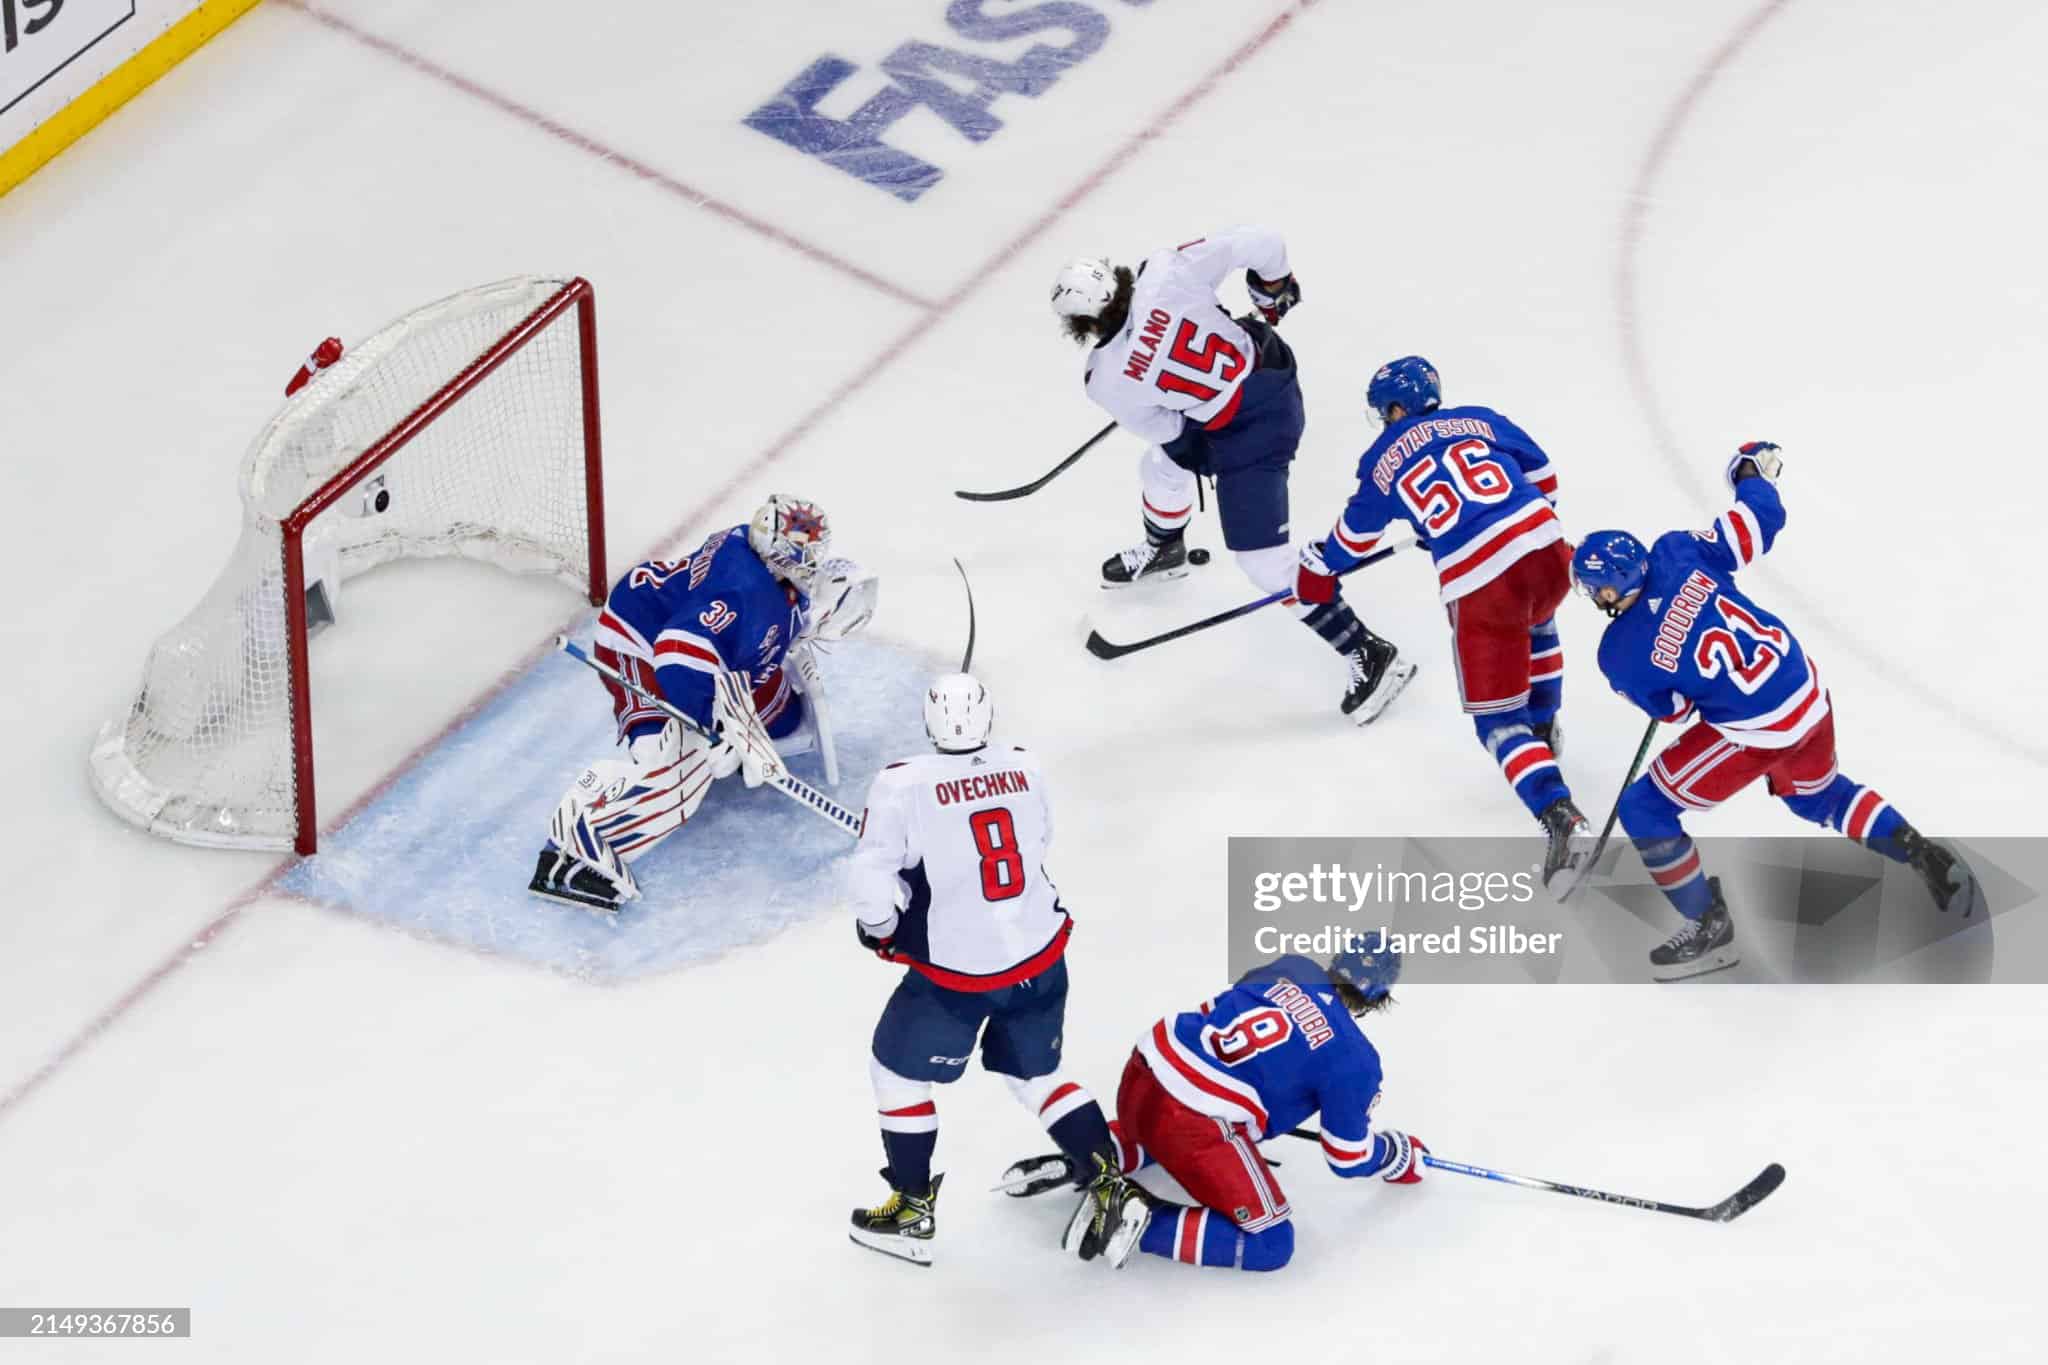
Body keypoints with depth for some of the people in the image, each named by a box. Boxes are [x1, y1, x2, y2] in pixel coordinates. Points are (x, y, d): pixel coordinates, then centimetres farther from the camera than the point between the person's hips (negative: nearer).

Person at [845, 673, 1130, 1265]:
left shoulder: (903, 785, -17)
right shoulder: (1024, 768, -1)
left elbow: (870, 877, -17)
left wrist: (882, 929, 2)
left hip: (955, 976, -5)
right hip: (1041, 959, 5)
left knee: (897, 1074, 17)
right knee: (1036, 1074, 23)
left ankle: (912, 1213, 22)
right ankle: (1110, 1185, 13)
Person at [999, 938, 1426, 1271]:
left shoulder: (1290, 968, 13)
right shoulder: (1354, 1059, -3)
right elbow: (1350, 1158, 6)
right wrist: (1399, 1155, 28)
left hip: (1143, 1071, 8)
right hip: (1195, 1121, -7)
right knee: (1272, 1245, 1)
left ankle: (1078, 1162, 18)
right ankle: (1143, 1219, -15)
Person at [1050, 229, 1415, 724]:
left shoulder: (1105, 381, -21)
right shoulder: (1165, 272, -18)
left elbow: (1164, 426, -4)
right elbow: (1259, 243, -15)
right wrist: (1273, 291, 6)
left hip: (1249, 433, -8)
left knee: (1264, 559, -1)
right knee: (1162, 466, 30)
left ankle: (1369, 656, 3)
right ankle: (1163, 551, 62)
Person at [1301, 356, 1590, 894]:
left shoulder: (1383, 461, 16)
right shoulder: (1482, 420, 20)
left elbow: (1355, 534, 31)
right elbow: (1542, 477, 28)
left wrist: (1315, 572, 50)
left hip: (1478, 586, -4)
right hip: (1545, 548, 4)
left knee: (1497, 717, 3)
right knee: (1533, 625, 41)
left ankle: (1560, 817, -17)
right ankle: (1545, 728, 46)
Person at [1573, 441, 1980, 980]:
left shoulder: (1622, 657, -16)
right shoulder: (1675, 552, -9)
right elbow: (1758, 525, -2)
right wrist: (1755, 473, 17)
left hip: (1757, 733, -7)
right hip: (1810, 693, 7)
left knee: (1645, 810, 7)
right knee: (1819, 795, 36)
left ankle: (1709, 929, 15)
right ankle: (1925, 856, 25)